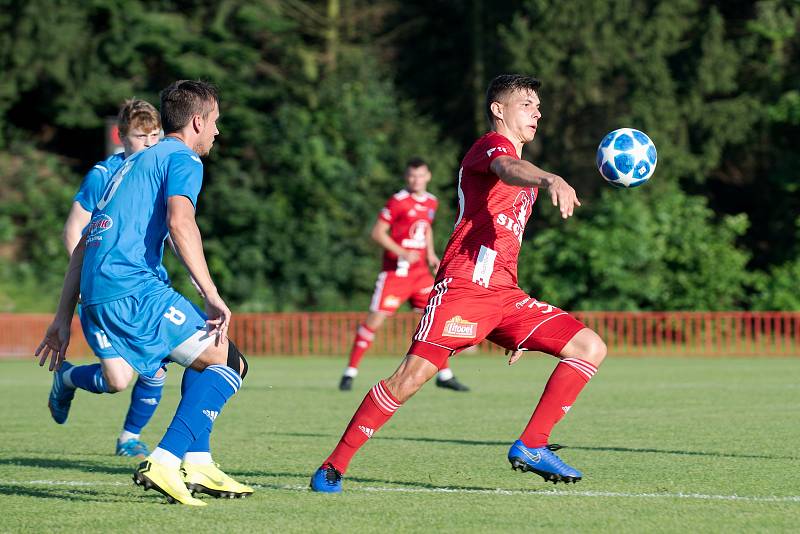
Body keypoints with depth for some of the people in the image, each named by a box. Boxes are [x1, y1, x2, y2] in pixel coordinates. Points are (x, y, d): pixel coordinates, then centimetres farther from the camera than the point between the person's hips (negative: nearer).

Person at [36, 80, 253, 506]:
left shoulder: (134, 163, 29)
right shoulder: (182, 158, 2)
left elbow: (83, 245, 28)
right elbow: (180, 220, -19)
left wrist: (64, 319, 28)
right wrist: (211, 295, -22)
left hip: (96, 295, 9)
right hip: (132, 290, -9)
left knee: (207, 359, 22)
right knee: (228, 362, -5)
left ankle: (197, 466, 10)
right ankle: (164, 463, -17)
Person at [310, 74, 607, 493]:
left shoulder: (524, 181, 28)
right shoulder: (491, 145, 1)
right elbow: (507, 168, -26)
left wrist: (519, 331, 30)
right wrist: (551, 180, -50)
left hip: (505, 295, 9)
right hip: (464, 285, -9)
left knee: (590, 348, -1)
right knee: (413, 375, -19)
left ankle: (531, 447, -3)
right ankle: (334, 466, -8)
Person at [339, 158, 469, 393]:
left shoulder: (431, 203, 10)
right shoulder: (398, 201, -11)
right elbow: (377, 233, -11)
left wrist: (430, 254, 13)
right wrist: (402, 253, -21)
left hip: (420, 272, 6)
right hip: (395, 270, -6)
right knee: (376, 318, -9)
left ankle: (444, 375, 12)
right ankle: (350, 371, 0)